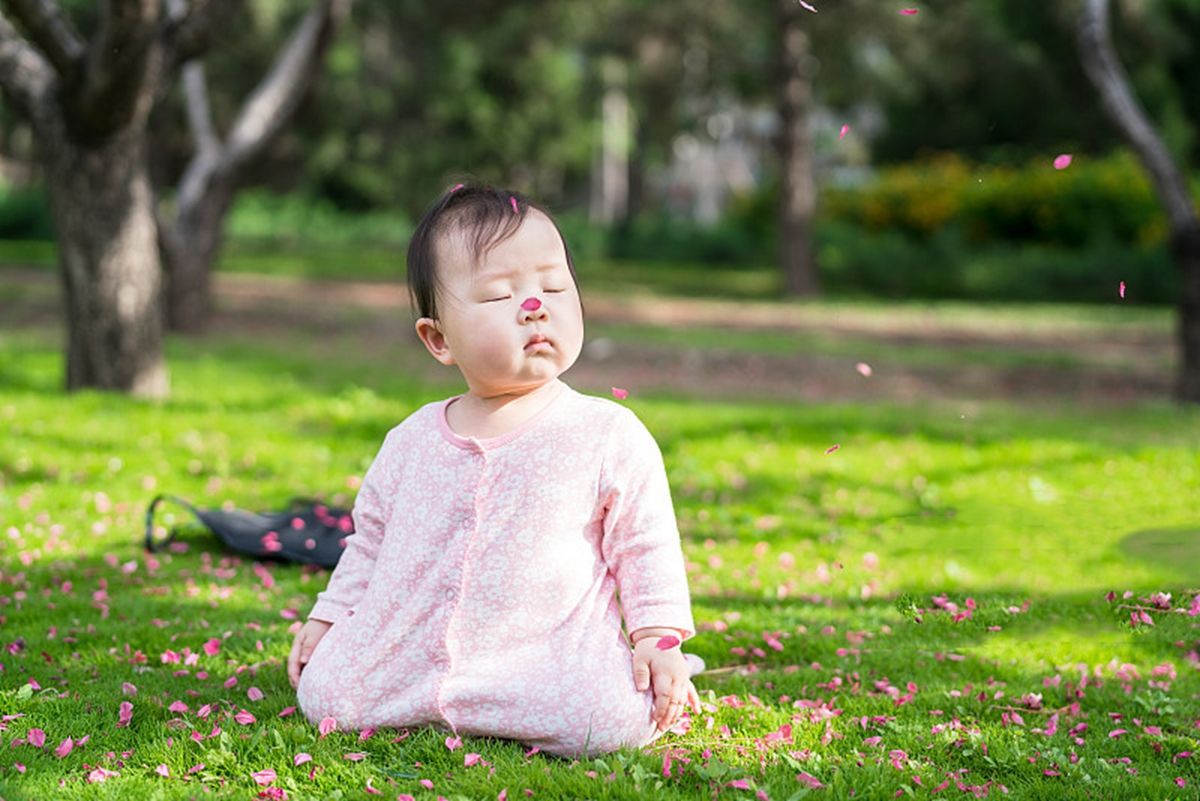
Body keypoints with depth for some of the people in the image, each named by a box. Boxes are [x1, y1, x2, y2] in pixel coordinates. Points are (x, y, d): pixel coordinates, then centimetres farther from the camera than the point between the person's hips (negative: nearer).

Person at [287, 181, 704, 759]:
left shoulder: (610, 436, -3)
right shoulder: (410, 444, 7)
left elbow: (645, 545, 2)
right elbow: (369, 544, 21)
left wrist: (658, 640, -8)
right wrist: (327, 618, 17)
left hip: (543, 652, -4)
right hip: (406, 656, 4)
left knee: (611, 719, -29)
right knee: (322, 695, -11)